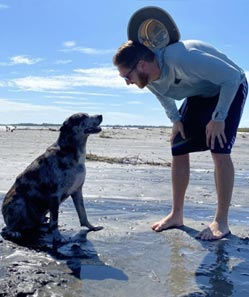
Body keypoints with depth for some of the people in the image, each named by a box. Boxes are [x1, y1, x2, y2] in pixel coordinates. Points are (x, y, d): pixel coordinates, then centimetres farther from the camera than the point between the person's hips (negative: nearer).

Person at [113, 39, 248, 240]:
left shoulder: (182, 58, -39)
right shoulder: (149, 80, -15)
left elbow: (232, 76, -32)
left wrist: (218, 118, -27)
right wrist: (176, 119, -4)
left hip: (229, 89, -7)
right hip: (199, 95, 7)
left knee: (220, 151, -21)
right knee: (178, 150, -1)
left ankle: (221, 222, -10)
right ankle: (176, 215, 10)